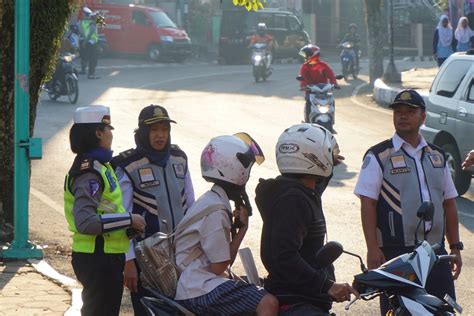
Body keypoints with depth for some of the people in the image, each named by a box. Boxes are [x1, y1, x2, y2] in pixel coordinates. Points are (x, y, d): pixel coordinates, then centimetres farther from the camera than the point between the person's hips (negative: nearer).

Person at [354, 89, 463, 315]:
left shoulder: (437, 156, 14)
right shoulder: (378, 156, -2)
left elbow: (449, 203, 18)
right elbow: (367, 204, -7)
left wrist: (455, 247, 13)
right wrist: (372, 248, -14)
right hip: (395, 252, -5)